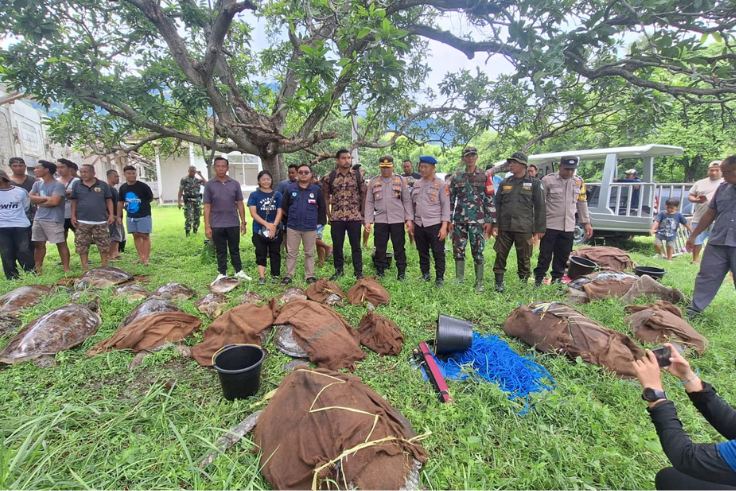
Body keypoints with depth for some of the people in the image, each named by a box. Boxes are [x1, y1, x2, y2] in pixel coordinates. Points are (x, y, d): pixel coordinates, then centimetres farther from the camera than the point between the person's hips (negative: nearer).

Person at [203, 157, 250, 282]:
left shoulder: (235, 184, 2)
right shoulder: (209, 185, -1)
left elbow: (240, 204, 6)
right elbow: (207, 207, -1)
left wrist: (243, 222, 3)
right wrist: (207, 226, -5)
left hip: (233, 224, 1)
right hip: (217, 225, -1)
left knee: (235, 249, 12)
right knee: (221, 251, 10)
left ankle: (239, 271, 23)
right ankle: (222, 274, 20)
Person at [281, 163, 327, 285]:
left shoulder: (316, 189, -1)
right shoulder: (290, 188, 1)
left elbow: (322, 207, 6)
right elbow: (284, 205, 10)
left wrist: (318, 221, 4)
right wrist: (292, 217, 11)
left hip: (310, 227, 0)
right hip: (293, 227, 1)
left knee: (309, 253, 10)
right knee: (291, 253, 8)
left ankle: (310, 275, 20)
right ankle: (289, 275, 18)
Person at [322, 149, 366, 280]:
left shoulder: (358, 176, 3)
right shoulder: (329, 177, 3)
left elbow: (364, 195, 6)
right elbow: (326, 197, 9)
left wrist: (363, 214, 2)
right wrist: (328, 215, 4)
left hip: (354, 217, -1)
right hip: (336, 218, 1)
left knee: (356, 246, 5)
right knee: (337, 245, 9)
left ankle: (358, 272, 15)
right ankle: (339, 270, 24)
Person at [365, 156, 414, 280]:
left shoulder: (401, 180, 4)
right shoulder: (373, 182, 7)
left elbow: (407, 201, 4)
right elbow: (369, 202, 7)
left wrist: (409, 219, -4)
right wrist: (368, 221, 0)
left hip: (398, 219, -1)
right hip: (380, 220, 1)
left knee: (399, 247, 5)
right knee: (380, 248, 7)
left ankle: (401, 272, 18)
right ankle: (380, 272, 21)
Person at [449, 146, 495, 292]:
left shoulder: (484, 176, 3)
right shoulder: (456, 177, 8)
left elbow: (490, 199, 0)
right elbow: (450, 199, 9)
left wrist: (489, 220, -6)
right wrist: (449, 220, 3)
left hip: (477, 220, -2)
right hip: (459, 220, 3)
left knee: (478, 252, 1)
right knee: (458, 251, 7)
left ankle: (479, 283, 12)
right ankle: (459, 280, 21)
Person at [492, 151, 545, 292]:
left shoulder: (534, 183, 3)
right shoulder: (504, 183, 11)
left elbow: (540, 207, 2)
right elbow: (497, 205, 11)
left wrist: (539, 228, -2)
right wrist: (495, 224, 3)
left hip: (524, 228, -2)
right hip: (504, 227, 2)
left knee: (524, 258, 6)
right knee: (500, 255, 4)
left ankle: (524, 283, 21)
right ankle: (499, 283, 15)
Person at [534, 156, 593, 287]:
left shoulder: (579, 182, 8)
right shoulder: (548, 180, -7)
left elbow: (582, 203, 14)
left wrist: (586, 223, 13)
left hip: (569, 227, 4)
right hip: (550, 225, -4)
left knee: (563, 256, 12)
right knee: (545, 254, 2)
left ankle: (557, 279, 25)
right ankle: (539, 278, 15)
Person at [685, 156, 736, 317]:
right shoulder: (723, 188, 8)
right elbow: (710, 214, 14)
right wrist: (693, 235, 14)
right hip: (717, 243, 4)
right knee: (707, 276, 9)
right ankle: (695, 309, 17)